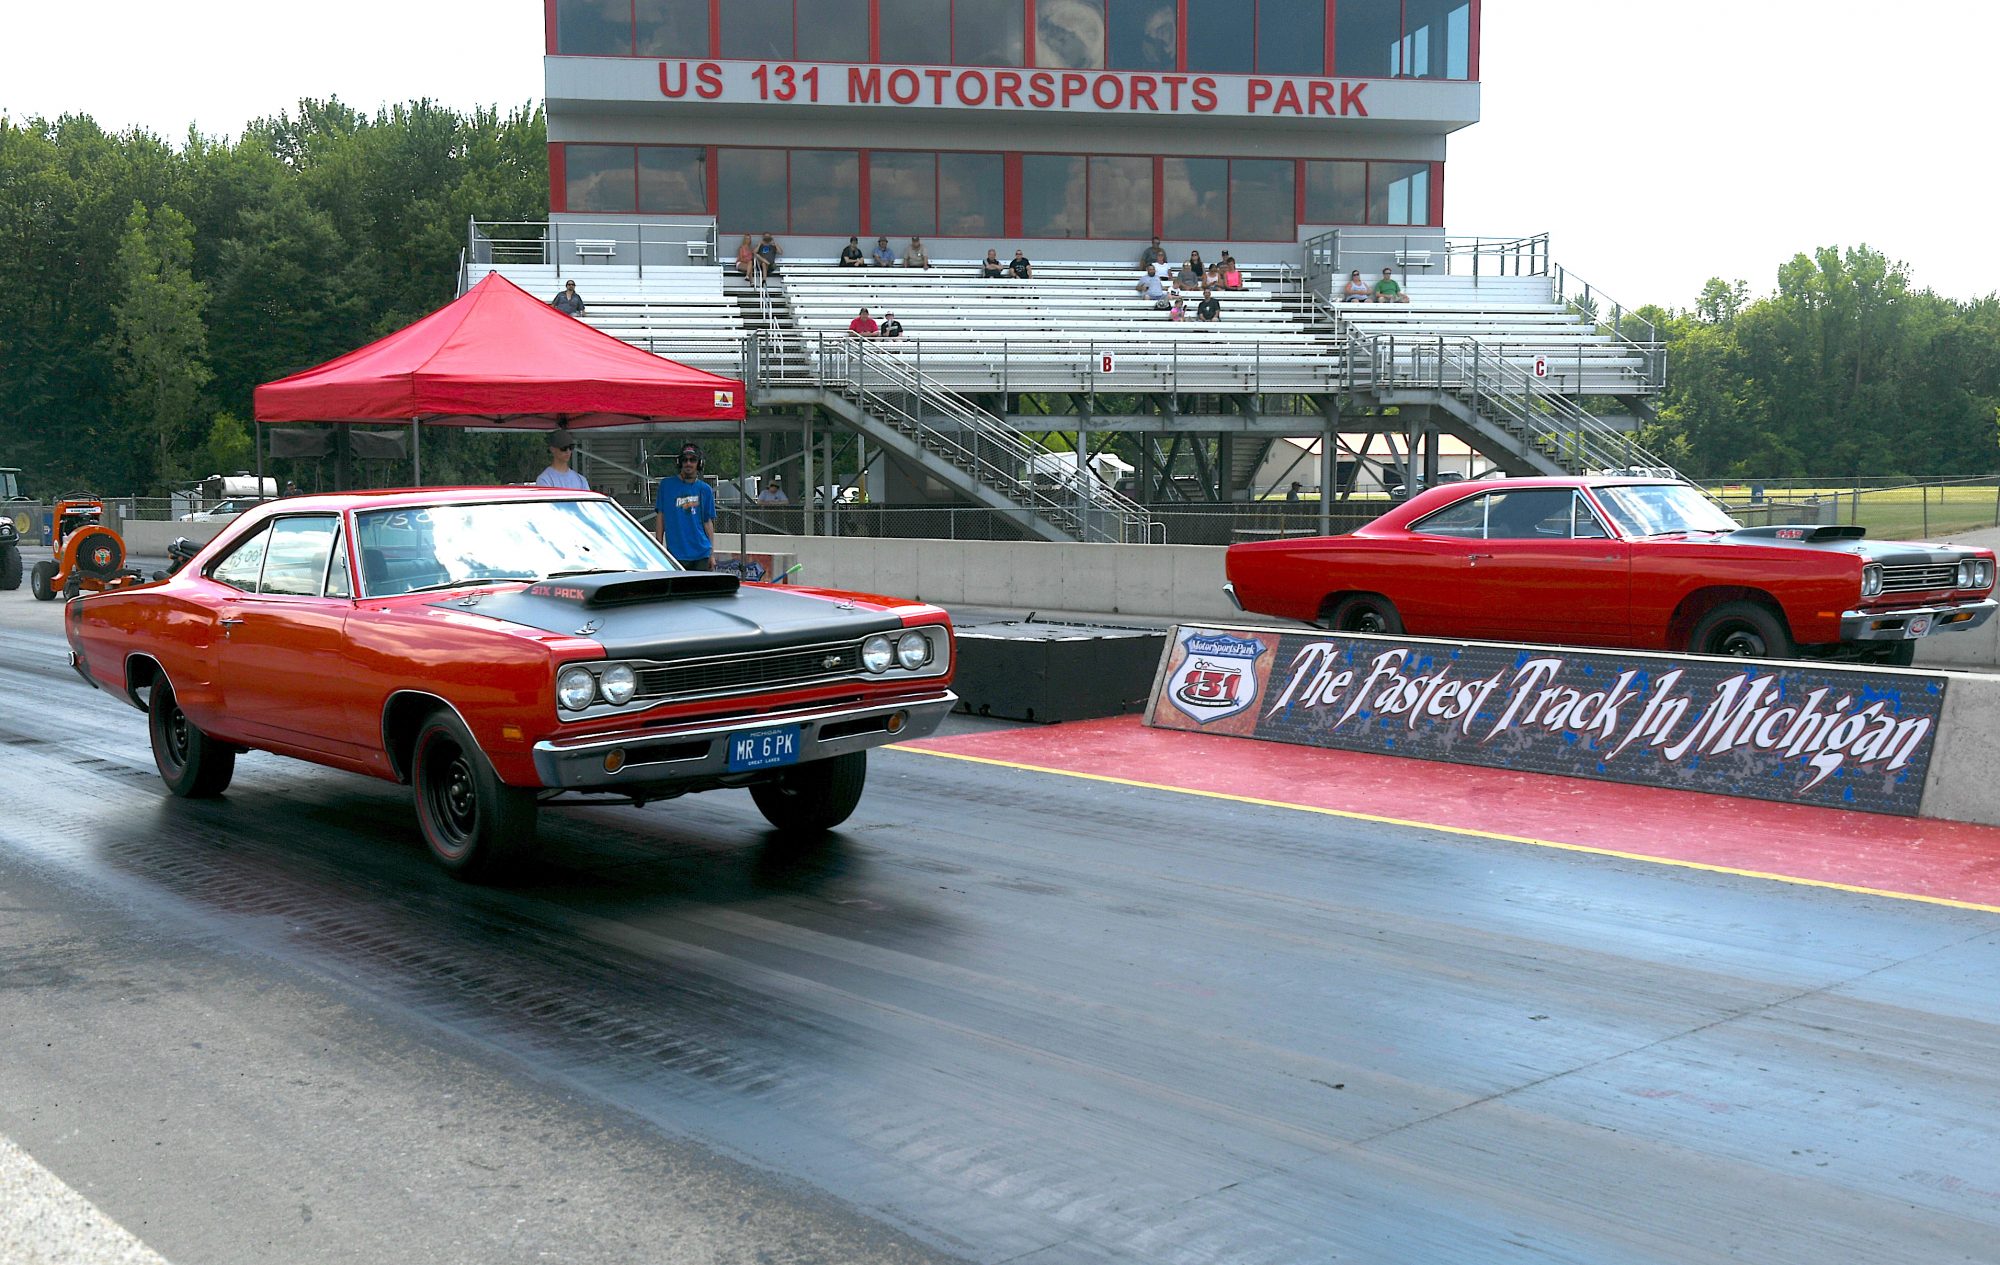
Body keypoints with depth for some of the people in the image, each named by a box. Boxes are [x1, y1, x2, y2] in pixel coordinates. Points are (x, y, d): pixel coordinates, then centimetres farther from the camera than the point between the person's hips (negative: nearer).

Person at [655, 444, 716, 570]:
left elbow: (708, 522, 11)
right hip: (677, 554, -2)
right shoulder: (666, 485, 4)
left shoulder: (705, 489, 9)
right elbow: (661, 517, 5)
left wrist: (712, 554, 7)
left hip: (702, 554, 2)